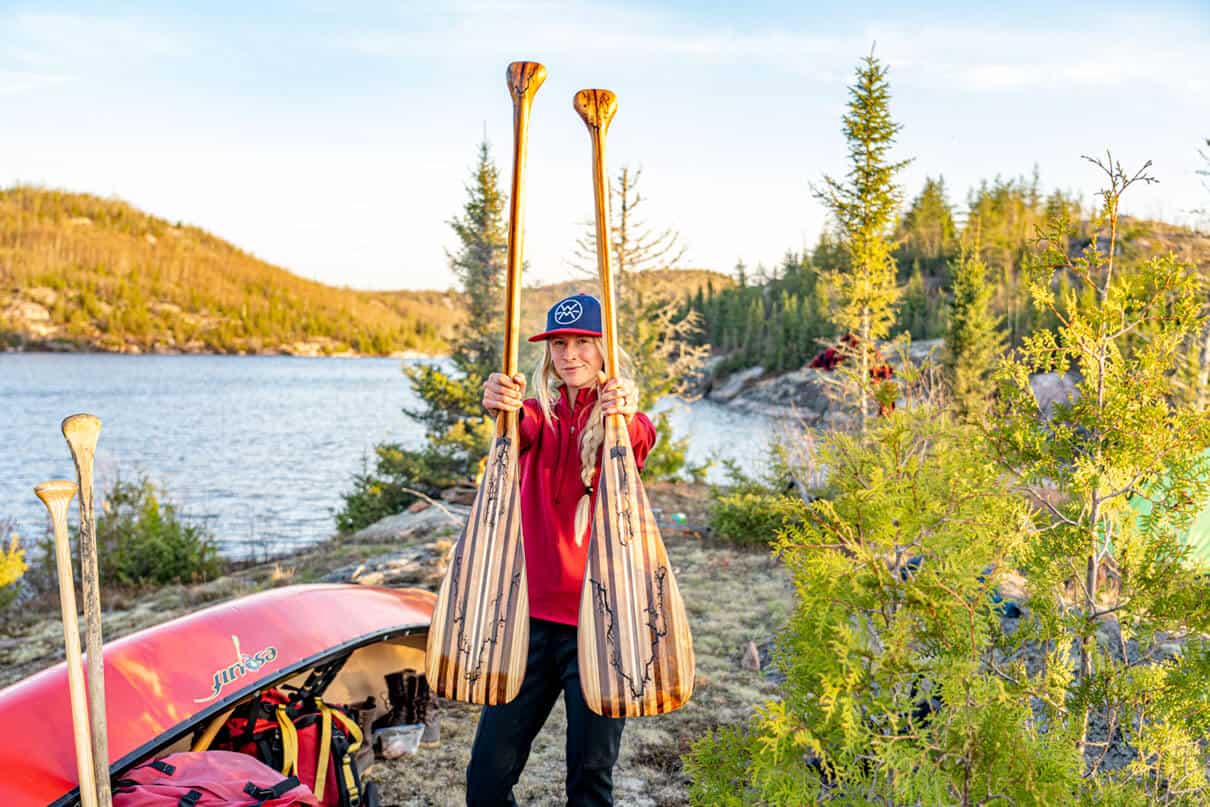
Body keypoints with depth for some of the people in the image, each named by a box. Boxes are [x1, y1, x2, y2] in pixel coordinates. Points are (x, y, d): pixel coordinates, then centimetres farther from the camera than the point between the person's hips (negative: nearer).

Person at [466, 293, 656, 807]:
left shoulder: (621, 422, 0)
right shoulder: (542, 415, 6)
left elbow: (642, 443, -25)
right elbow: (524, 430, -18)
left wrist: (626, 418, -48)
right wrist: (503, 406, -42)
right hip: (533, 613, 2)